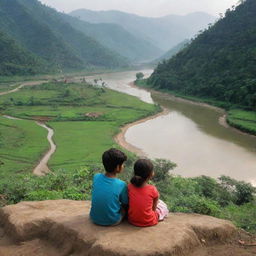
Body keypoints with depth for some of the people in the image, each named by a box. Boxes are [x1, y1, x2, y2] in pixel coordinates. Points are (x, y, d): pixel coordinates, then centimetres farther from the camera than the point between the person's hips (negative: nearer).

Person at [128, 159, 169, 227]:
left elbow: (129, 203, 0)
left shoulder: (130, 186, -12)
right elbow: (153, 208, -9)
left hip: (132, 220, 2)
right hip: (149, 222, -2)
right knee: (163, 206, 23)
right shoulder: (153, 189, -21)